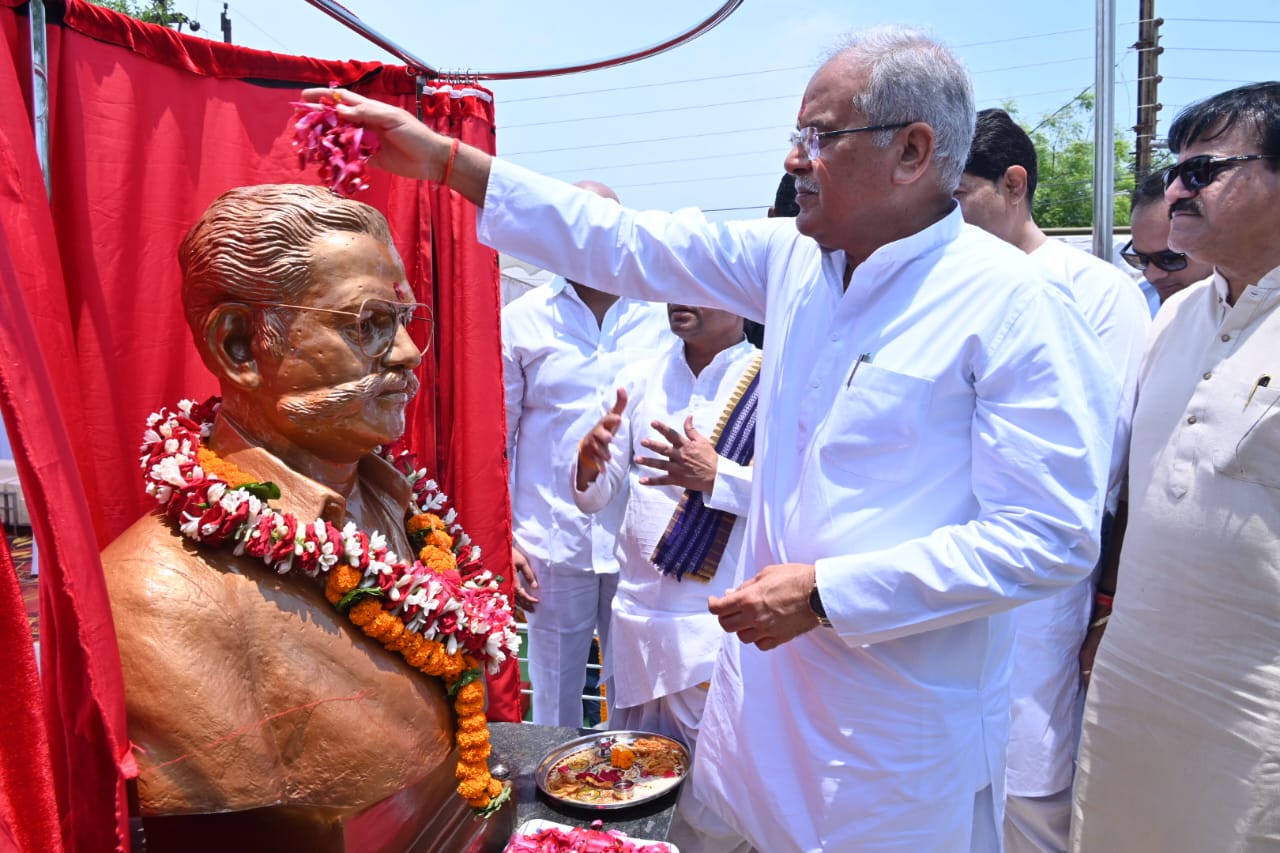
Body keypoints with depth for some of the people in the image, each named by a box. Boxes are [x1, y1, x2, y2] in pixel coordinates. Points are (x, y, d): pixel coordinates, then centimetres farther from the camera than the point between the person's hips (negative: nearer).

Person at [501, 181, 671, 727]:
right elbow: (496, 439, 6)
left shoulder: (664, 316, 4)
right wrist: (502, 539, 1)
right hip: (552, 542, 0)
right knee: (554, 704, 12)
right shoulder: (521, 320, 3)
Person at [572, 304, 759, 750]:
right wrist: (589, 462, -13)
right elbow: (594, 496, 8)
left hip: (717, 627, -4)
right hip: (635, 621, 4)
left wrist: (714, 476, -23)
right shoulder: (640, 378, 7)